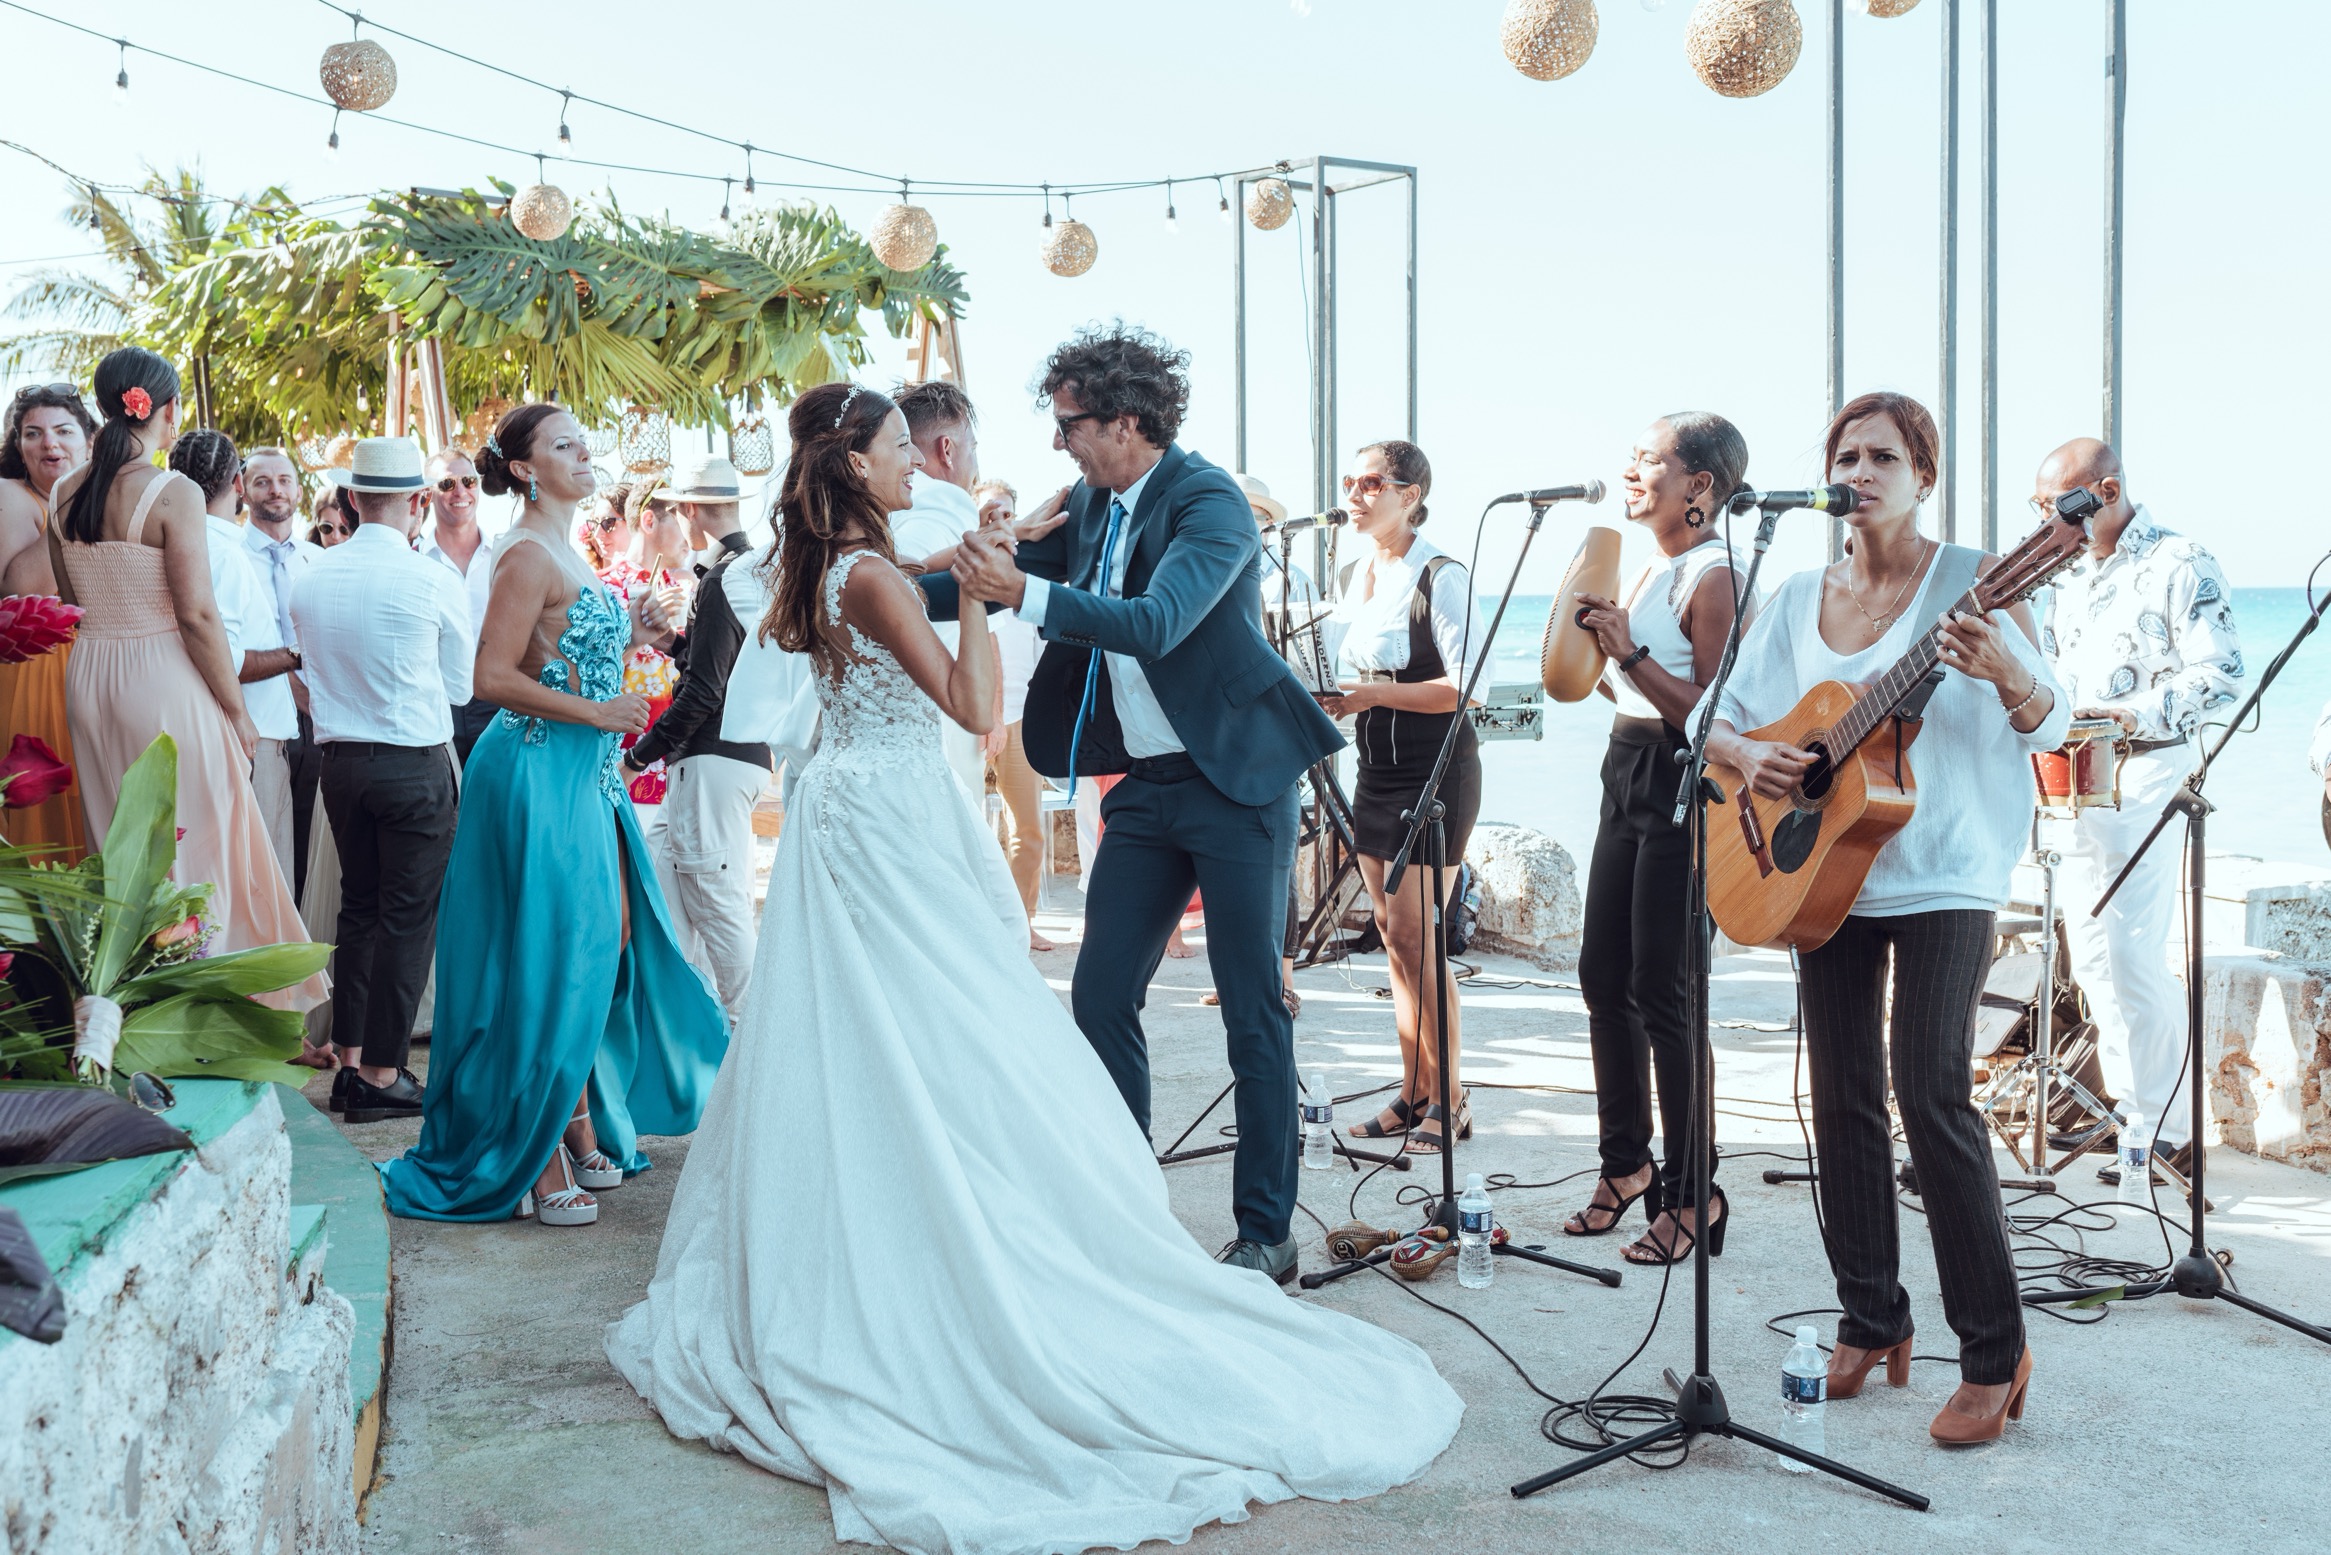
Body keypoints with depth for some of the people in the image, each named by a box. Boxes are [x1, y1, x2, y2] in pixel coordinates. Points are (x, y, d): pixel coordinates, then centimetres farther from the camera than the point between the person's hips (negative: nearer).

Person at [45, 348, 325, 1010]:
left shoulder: (66, 492, 5)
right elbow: (197, 614, -18)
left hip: (89, 679, 7)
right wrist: (237, 710, -10)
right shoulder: (172, 493, -15)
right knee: (194, 847, 1)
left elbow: (70, 603, 12)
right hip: (164, 681, -7)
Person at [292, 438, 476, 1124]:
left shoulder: (310, 580, 3)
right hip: (416, 766, -5)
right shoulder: (434, 581, -11)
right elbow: (462, 687, 1)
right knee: (408, 918, 2)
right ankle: (382, 1075, 5)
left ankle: (349, 1063, 20)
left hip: (339, 759, 5)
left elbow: (312, 674, 14)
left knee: (357, 908, 16)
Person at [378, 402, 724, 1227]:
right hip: (539, 773, -10)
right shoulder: (530, 553, -13)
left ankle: (581, 1128, 24)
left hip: (584, 774, 10)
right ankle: (538, 1159, 6)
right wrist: (596, 712, -17)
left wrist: (629, 636, 11)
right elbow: (494, 677, -20)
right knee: (551, 957, -4)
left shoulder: (566, 552, 17)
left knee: (609, 939, 11)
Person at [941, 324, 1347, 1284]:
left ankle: (1266, 1231, 10)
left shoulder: (1210, 502, -15)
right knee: (1100, 997, 7)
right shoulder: (1089, 507, 7)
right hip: (1144, 785, 7)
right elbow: (982, 581, 14)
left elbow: (1156, 623, -29)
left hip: (1236, 781, -7)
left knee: (1253, 1009, -1)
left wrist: (1024, 592, -34)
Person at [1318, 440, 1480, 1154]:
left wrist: (1375, 692, -23)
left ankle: (1450, 1100, 3)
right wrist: (1331, 697, 2)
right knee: (1391, 934, 9)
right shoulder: (1354, 576, 12)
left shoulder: (1441, 576, -11)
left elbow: (1467, 685, -18)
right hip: (1375, 770, 8)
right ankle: (1414, 1091, 18)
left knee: (1414, 934, -8)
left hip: (1436, 772, -8)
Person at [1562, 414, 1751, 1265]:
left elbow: (1709, 714, -19)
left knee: (1660, 991, -5)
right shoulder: (1654, 569, 14)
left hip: (1679, 785, -9)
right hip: (1627, 776, 9)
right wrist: (1596, 643, 8)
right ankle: (1626, 1161, 28)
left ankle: (1688, 1196, 8)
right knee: (1603, 975, 13)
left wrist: (1628, 652, -25)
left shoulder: (1714, 577, -14)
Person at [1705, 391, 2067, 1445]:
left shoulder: (1971, 582, -4)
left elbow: (2051, 730, -8)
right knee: (1842, 1096, 8)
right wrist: (1751, 756, -9)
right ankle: (1871, 1324, 22)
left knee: (1932, 1092, -12)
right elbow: (1720, 722, 13)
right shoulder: (1797, 601, 9)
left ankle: (1994, 1354, 1)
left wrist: (2006, 675, -28)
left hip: (1943, 876, -5)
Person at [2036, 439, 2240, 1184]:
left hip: (2147, 775, -8)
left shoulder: (2180, 566, -8)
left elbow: (2221, 676, -14)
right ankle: (2125, 1101, 23)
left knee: (2135, 955, -11)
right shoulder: (2066, 572, 15)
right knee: (2092, 955, 11)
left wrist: (2136, 715, -24)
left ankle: (2167, 1129, -1)